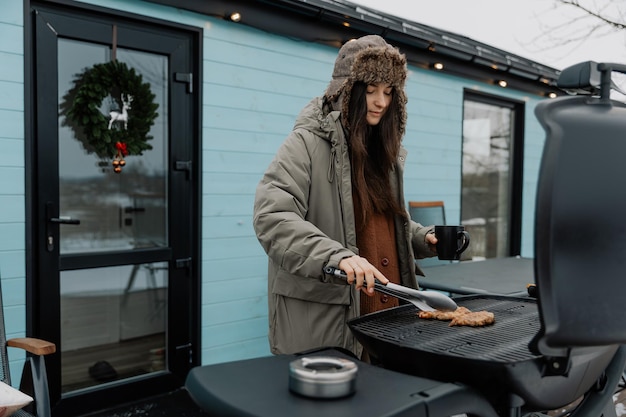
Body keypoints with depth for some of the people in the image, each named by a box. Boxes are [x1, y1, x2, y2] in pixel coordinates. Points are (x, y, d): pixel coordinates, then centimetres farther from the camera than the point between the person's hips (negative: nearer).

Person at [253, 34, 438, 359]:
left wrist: (425, 239, 6)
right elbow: (271, 216, -23)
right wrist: (337, 256, -35)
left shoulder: (383, 149, 14)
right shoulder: (308, 143, -10)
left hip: (386, 311, 7)